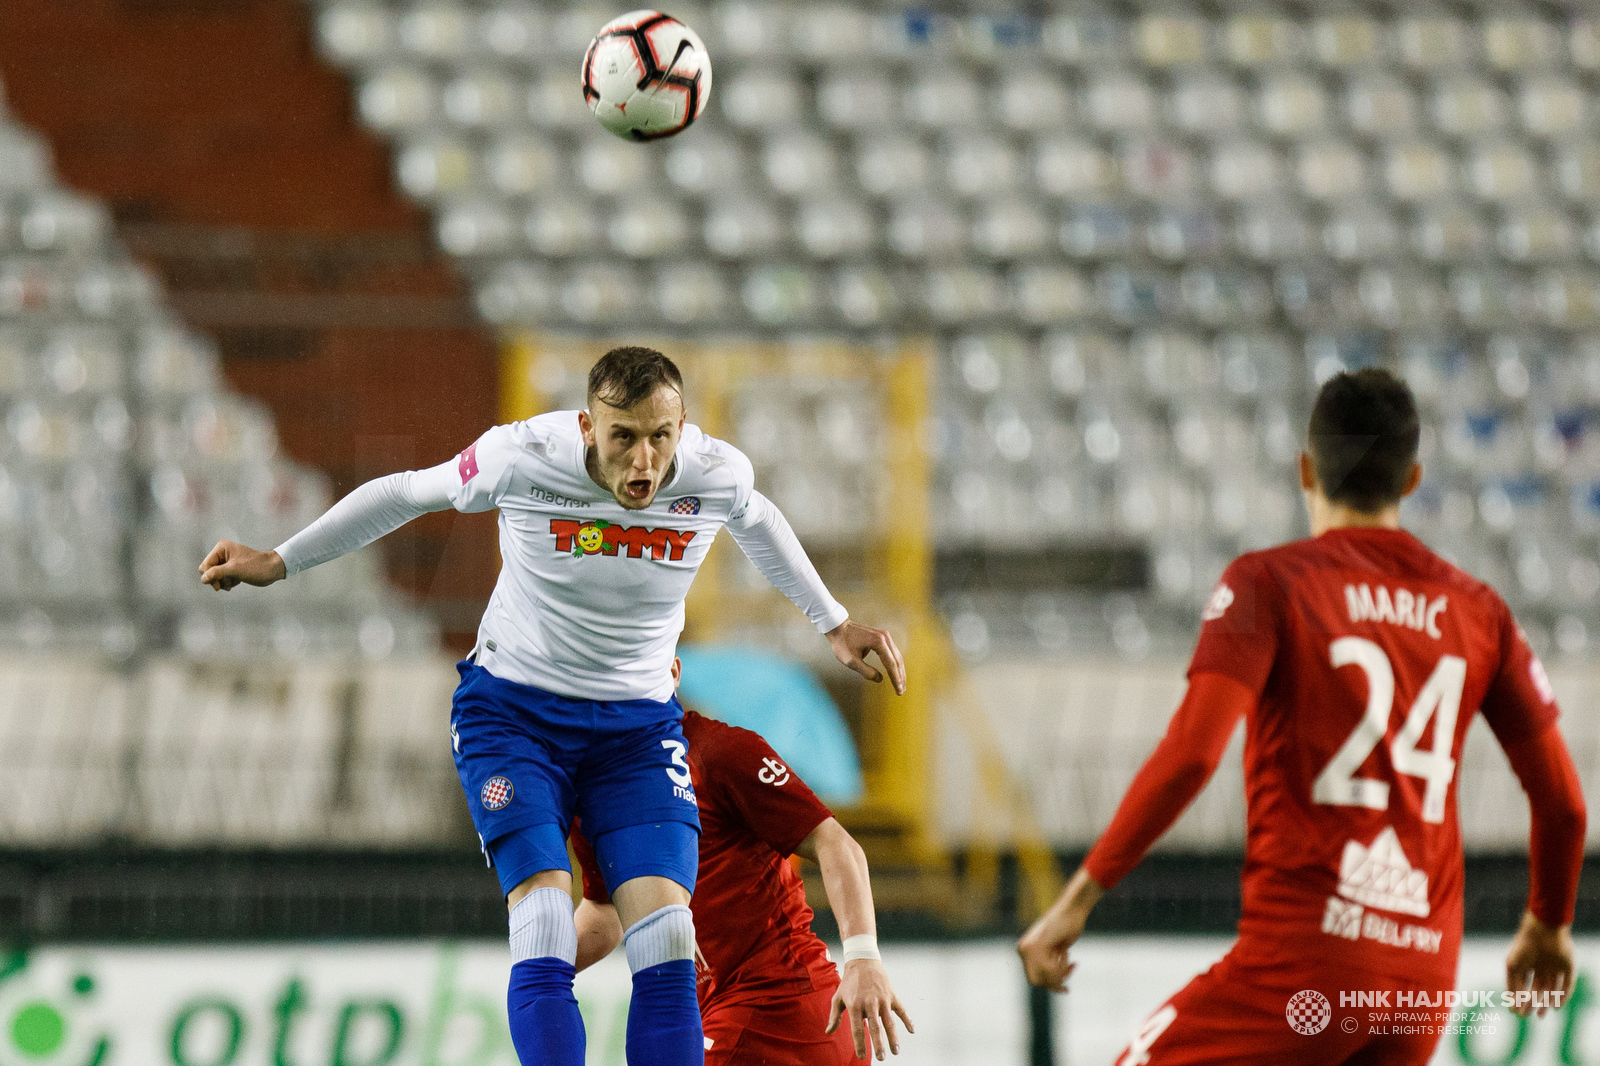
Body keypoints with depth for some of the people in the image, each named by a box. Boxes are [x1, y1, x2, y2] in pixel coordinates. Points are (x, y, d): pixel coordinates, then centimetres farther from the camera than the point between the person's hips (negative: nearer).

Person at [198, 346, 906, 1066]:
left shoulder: (717, 475, -13)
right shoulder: (523, 457, -20)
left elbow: (756, 521, 13)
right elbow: (405, 494, -1)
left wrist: (833, 623, 23)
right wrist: (278, 562, 7)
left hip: (638, 725, 2)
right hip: (514, 710, -2)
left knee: (667, 943, -14)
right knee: (544, 927, -21)